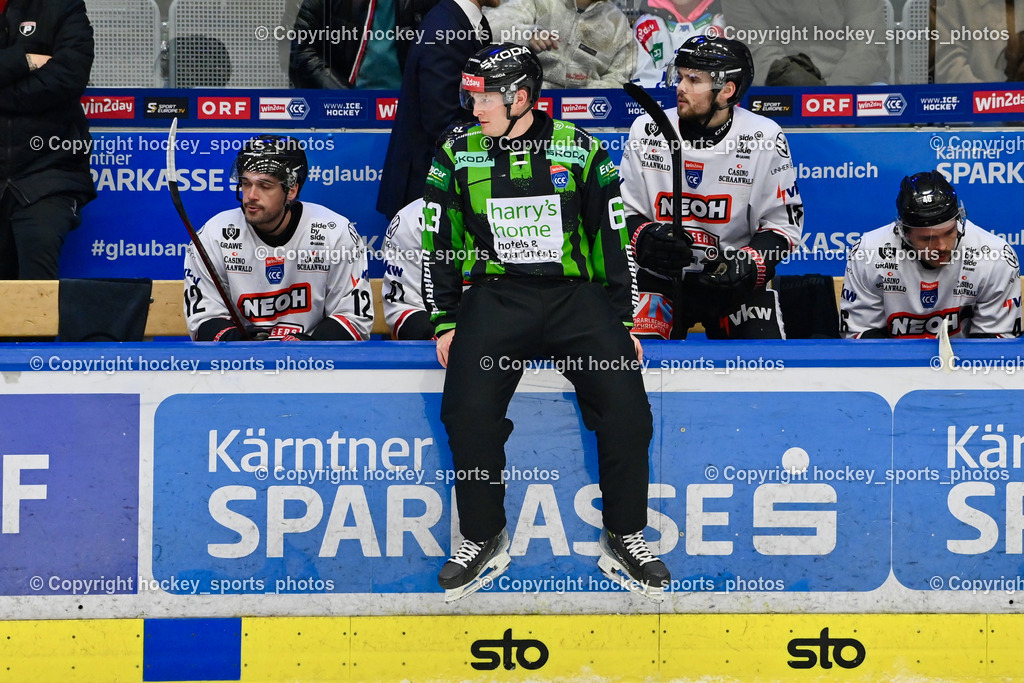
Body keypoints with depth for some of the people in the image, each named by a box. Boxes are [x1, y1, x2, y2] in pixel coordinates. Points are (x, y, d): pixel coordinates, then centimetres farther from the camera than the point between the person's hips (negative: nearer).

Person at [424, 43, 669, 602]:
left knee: (626, 404, -20)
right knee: (468, 408, -23)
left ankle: (623, 540, -2)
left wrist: (623, 323, 4)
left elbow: (612, 241, 8)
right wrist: (444, 322, 6)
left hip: (576, 294, 0)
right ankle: (483, 540, -3)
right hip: (495, 298, 1)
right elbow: (438, 244, 12)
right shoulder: (458, 156, 7)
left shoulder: (581, 152, 4)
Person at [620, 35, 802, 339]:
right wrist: (645, 239, -20)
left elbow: (784, 222, -2)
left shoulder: (764, 138, -8)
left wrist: (748, 265, -19)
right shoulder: (646, 131, -4)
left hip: (735, 281, -1)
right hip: (660, 277, 1)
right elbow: (624, 211, 2)